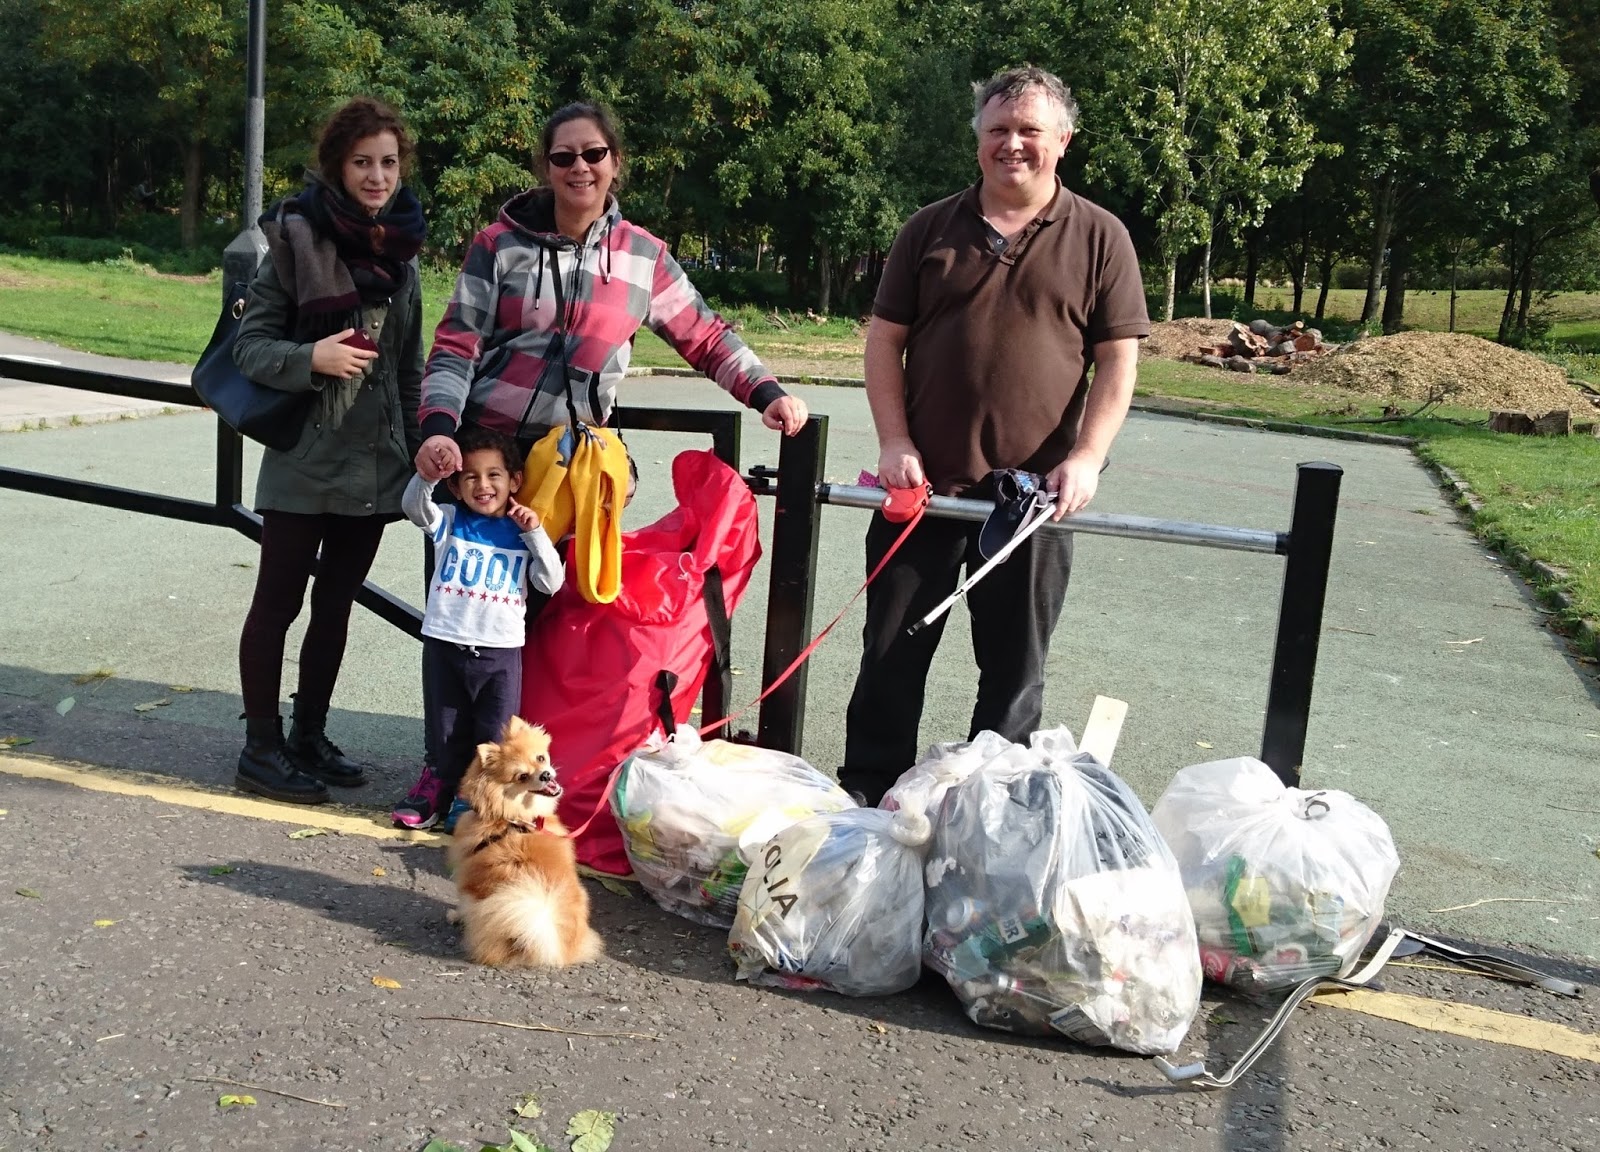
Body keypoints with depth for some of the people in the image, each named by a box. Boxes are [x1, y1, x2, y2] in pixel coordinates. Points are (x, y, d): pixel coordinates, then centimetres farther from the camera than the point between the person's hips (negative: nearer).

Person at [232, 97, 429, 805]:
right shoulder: (297, 239, -7)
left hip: (375, 462, 5)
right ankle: (261, 747, 11)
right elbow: (249, 345, -8)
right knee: (279, 602, 2)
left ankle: (308, 735, 25)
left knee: (336, 604, 12)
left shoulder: (401, 252, 10)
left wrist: (416, 448, 15)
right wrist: (312, 358, -25)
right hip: (305, 459, -5)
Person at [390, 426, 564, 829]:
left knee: (495, 737, 3)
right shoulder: (450, 522, 5)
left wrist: (536, 533, -10)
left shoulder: (523, 534, 5)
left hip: (502, 650, 0)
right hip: (445, 644, 1)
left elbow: (551, 583, -3)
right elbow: (414, 506, -15)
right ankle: (439, 784, 31)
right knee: (444, 731, 13)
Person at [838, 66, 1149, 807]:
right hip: (924, 482, 1)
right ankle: (866, 794, 23)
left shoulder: (1099, 238, 2)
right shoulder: (931, 229, 6)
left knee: (1015, 663, 9)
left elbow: (1118, 360, 0)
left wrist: (1086, 458, -11)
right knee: (893, 648, 9)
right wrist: (893, 443, -5)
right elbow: (885, 338, 5)